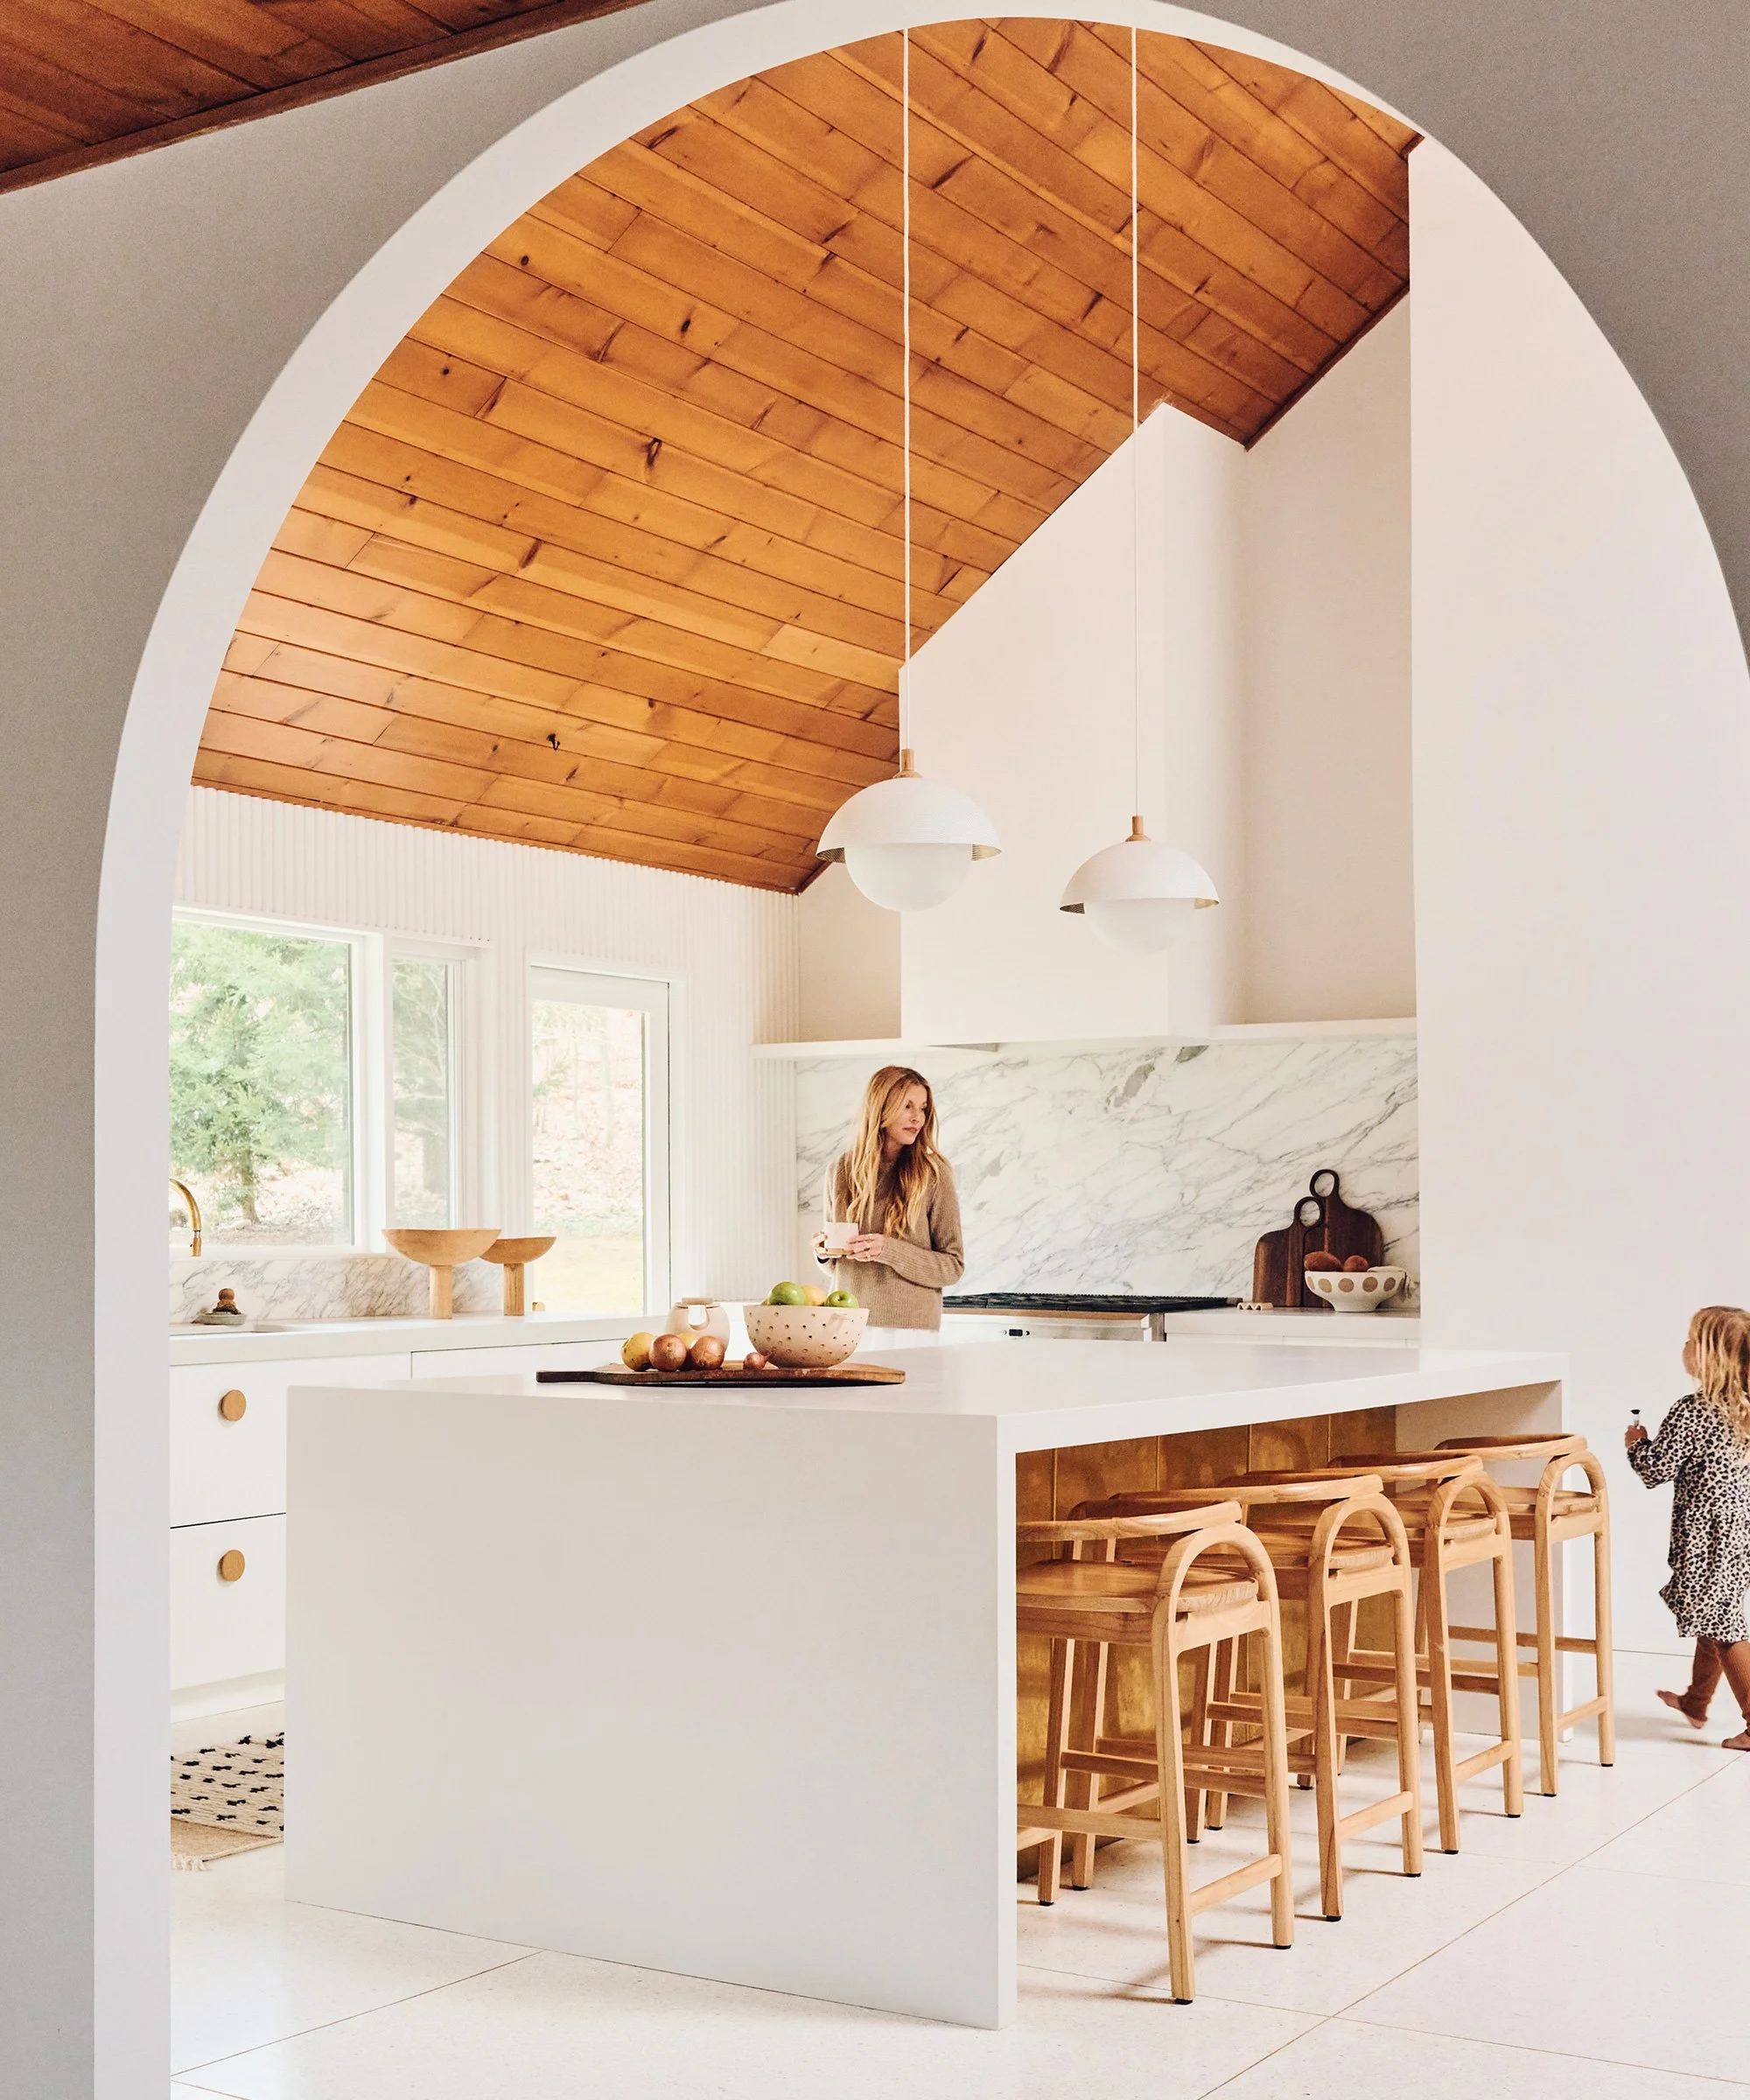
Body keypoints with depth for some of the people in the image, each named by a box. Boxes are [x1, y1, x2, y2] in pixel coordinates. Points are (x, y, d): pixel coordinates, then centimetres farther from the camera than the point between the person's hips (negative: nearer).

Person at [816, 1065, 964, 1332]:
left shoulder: (933, 1173, -5)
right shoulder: (840, 1170, 5)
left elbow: (953, 1266, -6)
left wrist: (889, 1250, -17)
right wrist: (824, 1251, -5)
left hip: (912, 1326, -3)